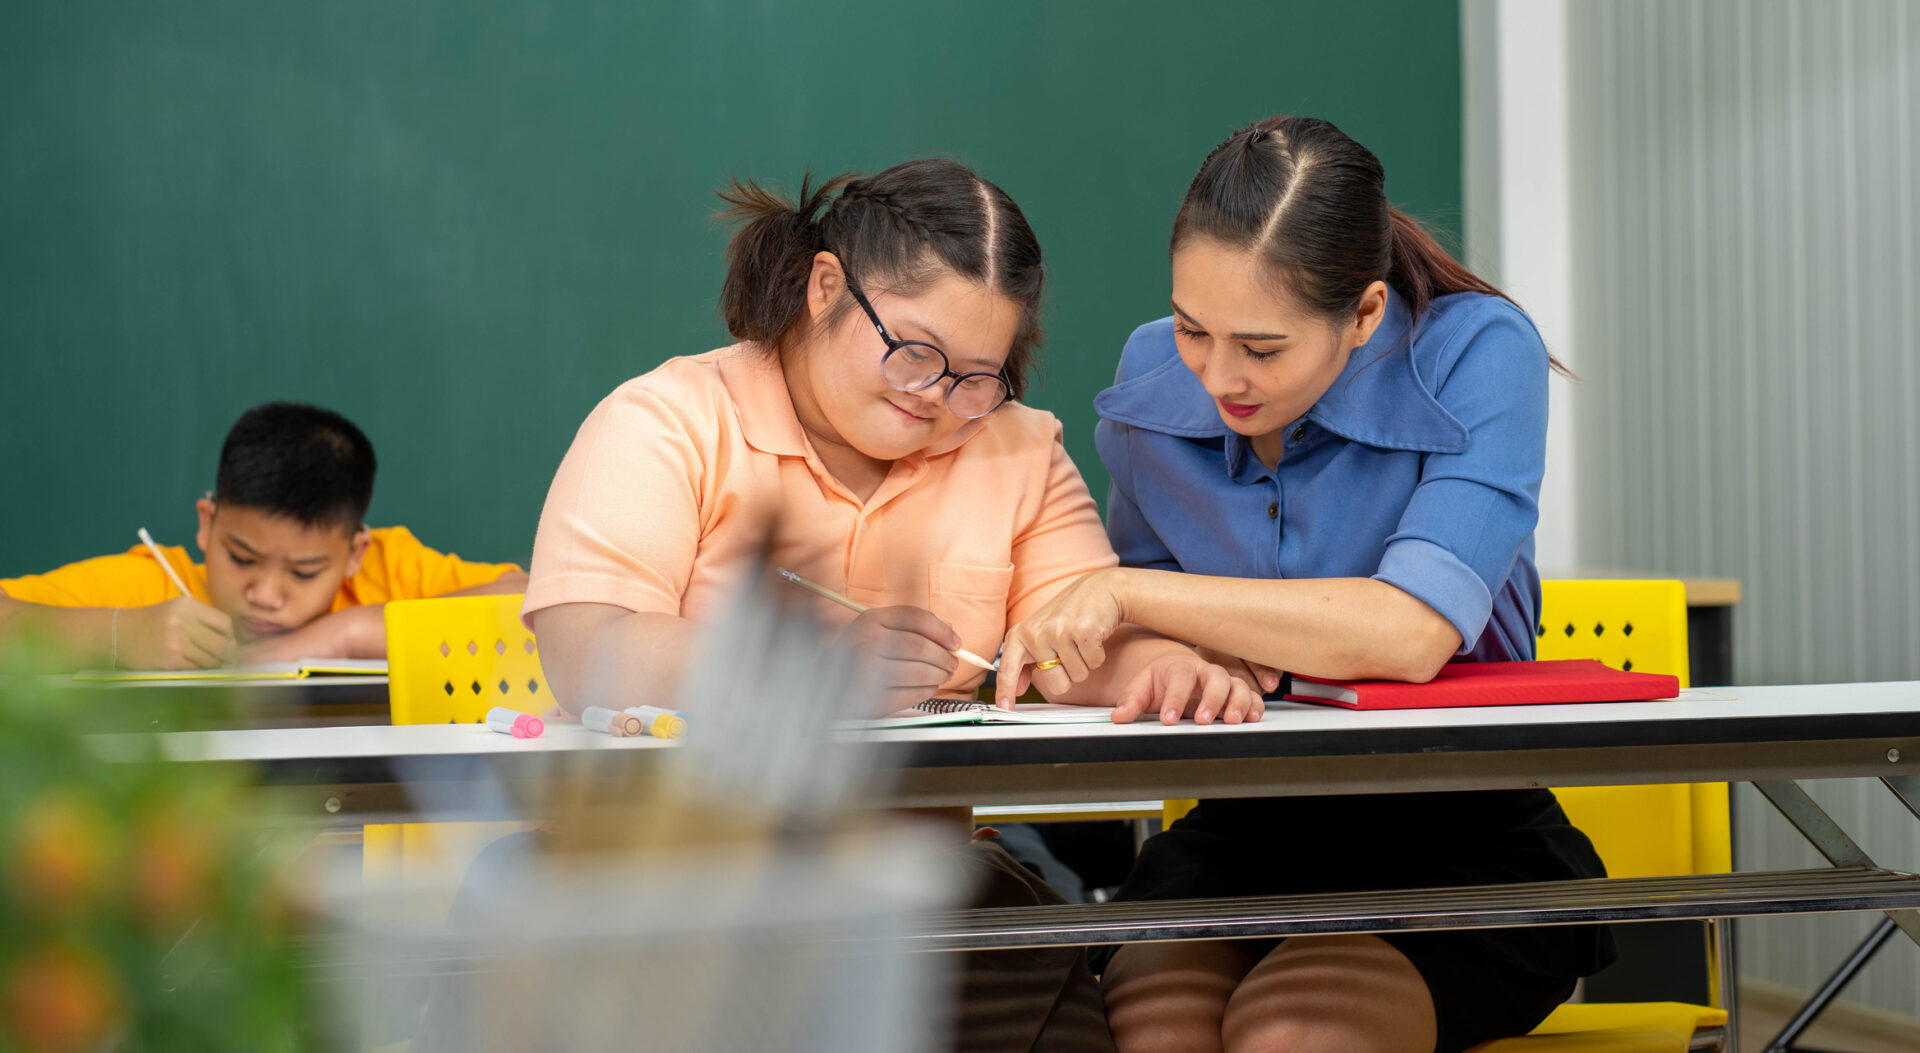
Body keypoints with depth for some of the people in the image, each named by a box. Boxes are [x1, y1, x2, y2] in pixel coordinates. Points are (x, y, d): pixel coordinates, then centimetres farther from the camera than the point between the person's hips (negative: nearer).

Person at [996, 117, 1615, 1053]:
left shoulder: (1475, 353, -12)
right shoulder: (1152, 377, 2)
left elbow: (1413, 634, -25)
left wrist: (1134, 596, -22)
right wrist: (1191, 651, -7)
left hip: (1464, 842, -3)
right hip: (1244, 833, 3)